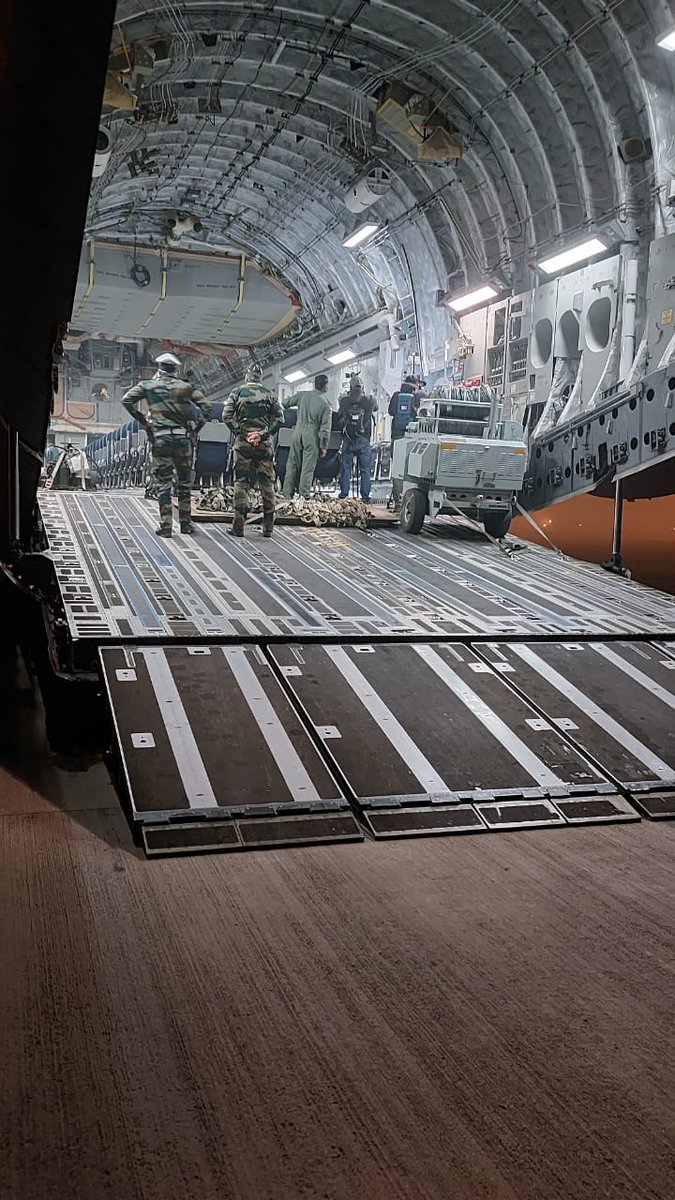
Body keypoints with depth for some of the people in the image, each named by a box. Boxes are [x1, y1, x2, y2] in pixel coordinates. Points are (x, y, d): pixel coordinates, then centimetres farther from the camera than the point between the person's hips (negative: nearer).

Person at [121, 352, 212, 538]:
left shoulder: (148, 385, 4)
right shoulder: (186, 387, 6)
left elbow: (127, 399, -5)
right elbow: (206, 406, 2)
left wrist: (142, 420, 1)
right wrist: (196, 427, 7)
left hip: (160, 439, -1)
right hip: (183, 438, 1)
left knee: (162, 483, 3)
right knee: (184, 482, 13)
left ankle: (165, 526, 0)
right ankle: (185, 523, 19)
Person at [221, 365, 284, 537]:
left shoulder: (237, 393, 5)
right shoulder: (269, 394, 7)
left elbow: (227, 416, -5)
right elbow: (279, 418, -1)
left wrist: (238, 432, -5)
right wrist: (262, 433, -6)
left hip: (242, 442, -1)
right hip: (264, 443, 1)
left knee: (241, 482, 2)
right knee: (267, 483, 5)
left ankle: (238, 526, -1)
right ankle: (268, 527, 6)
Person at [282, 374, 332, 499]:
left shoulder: (302, 395, 3)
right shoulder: (325, 404, -4)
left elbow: (285, 403, 12)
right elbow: (325, 427, -6)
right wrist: (324, 446, -1)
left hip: (298, 433, 3)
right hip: (312, 437, -3)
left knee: (292, 464, 10)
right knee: (308, 467, 2)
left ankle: (287, 494, 12)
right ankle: (304, 496, 3)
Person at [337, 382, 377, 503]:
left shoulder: (344, 401, -2)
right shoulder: (369, 401, -3)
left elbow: (339, 417, 8)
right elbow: (375, 408, 19)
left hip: (348, 440, 1)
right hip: (363, 440, -1)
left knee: (346, 468, 8)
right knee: (365, 469, 4)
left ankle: (343, 494, 7)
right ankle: (365, 497, 4)